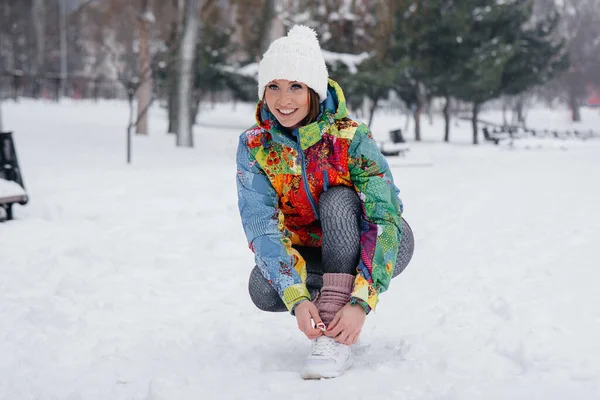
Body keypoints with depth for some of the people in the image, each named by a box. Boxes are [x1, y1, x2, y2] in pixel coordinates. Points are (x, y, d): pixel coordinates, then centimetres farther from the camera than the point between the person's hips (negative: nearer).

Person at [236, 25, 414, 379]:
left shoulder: (351, 137, -25)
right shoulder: (254, 146, -16)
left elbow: (385, 220, -30)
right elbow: (262, 226, -24)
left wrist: (362, 301, -42)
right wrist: (297, 300, -39)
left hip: (379, 246, -2)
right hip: (311, 251, 3)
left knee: (337, 200, -33)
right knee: (263, 289, -28)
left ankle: (338, 338, -34)